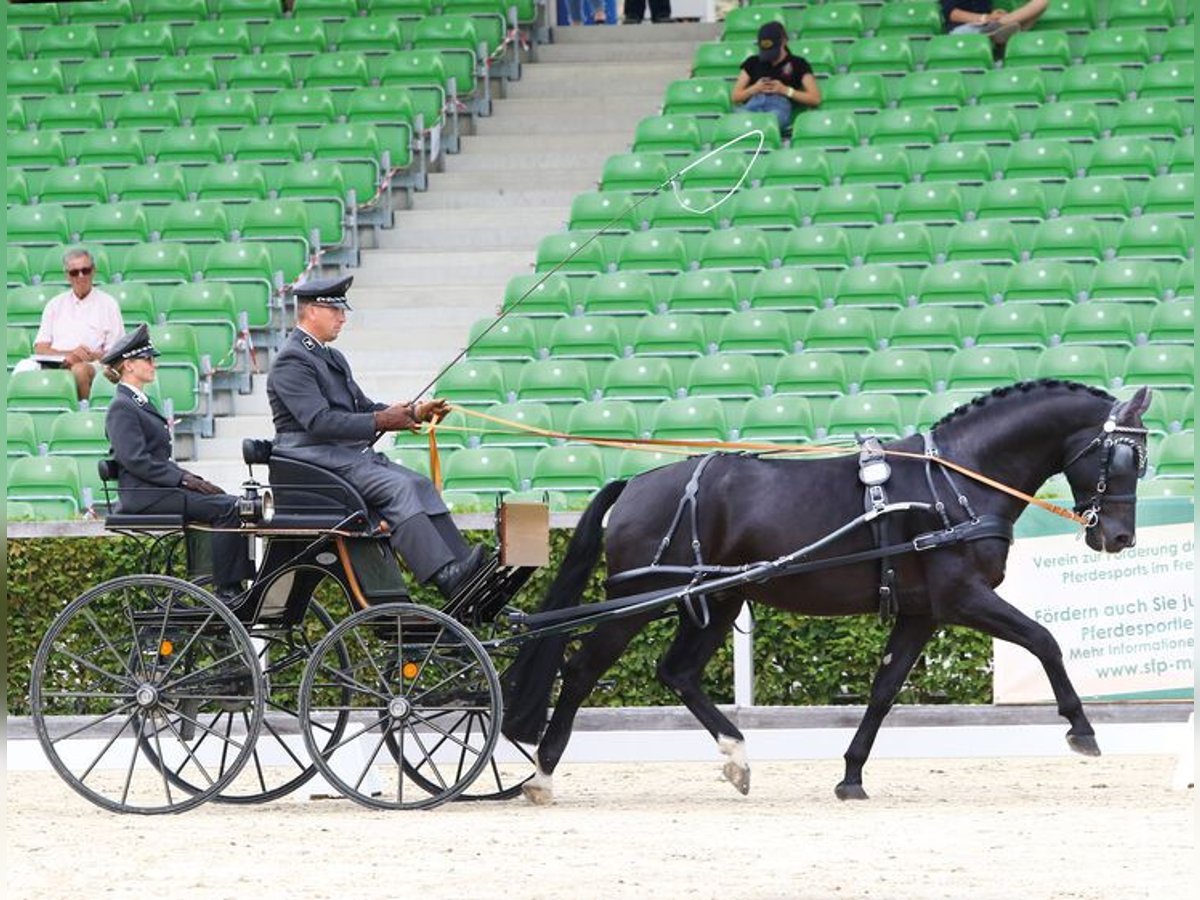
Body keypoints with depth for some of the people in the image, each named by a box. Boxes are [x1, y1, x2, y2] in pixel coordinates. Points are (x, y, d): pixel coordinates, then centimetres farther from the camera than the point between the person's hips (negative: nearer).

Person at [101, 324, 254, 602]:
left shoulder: (141, 403, 22)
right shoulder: (122, 408, -9)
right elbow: (135, 460, -18)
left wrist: (192, 479, 9)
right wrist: (184, 479, -18)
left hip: (160, 487, 10)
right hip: (145, 495, -10)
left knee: (233, 503, -4)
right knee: (227, 508, -22)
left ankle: (236, 585, -11)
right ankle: (226, 590, -22)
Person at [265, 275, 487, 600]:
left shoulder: (331, 358, 23)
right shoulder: (292, 362, -10)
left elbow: (362, 407, 22)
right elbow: (319, 421, -21)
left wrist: (414, 413, 7)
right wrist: (379, 422, -23)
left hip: (352, 454, 10)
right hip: (317, 458, -10)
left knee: (421, 484, -8)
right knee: (398, 487, -26)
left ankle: (461, 567, -18)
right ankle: (447, 578, -36)